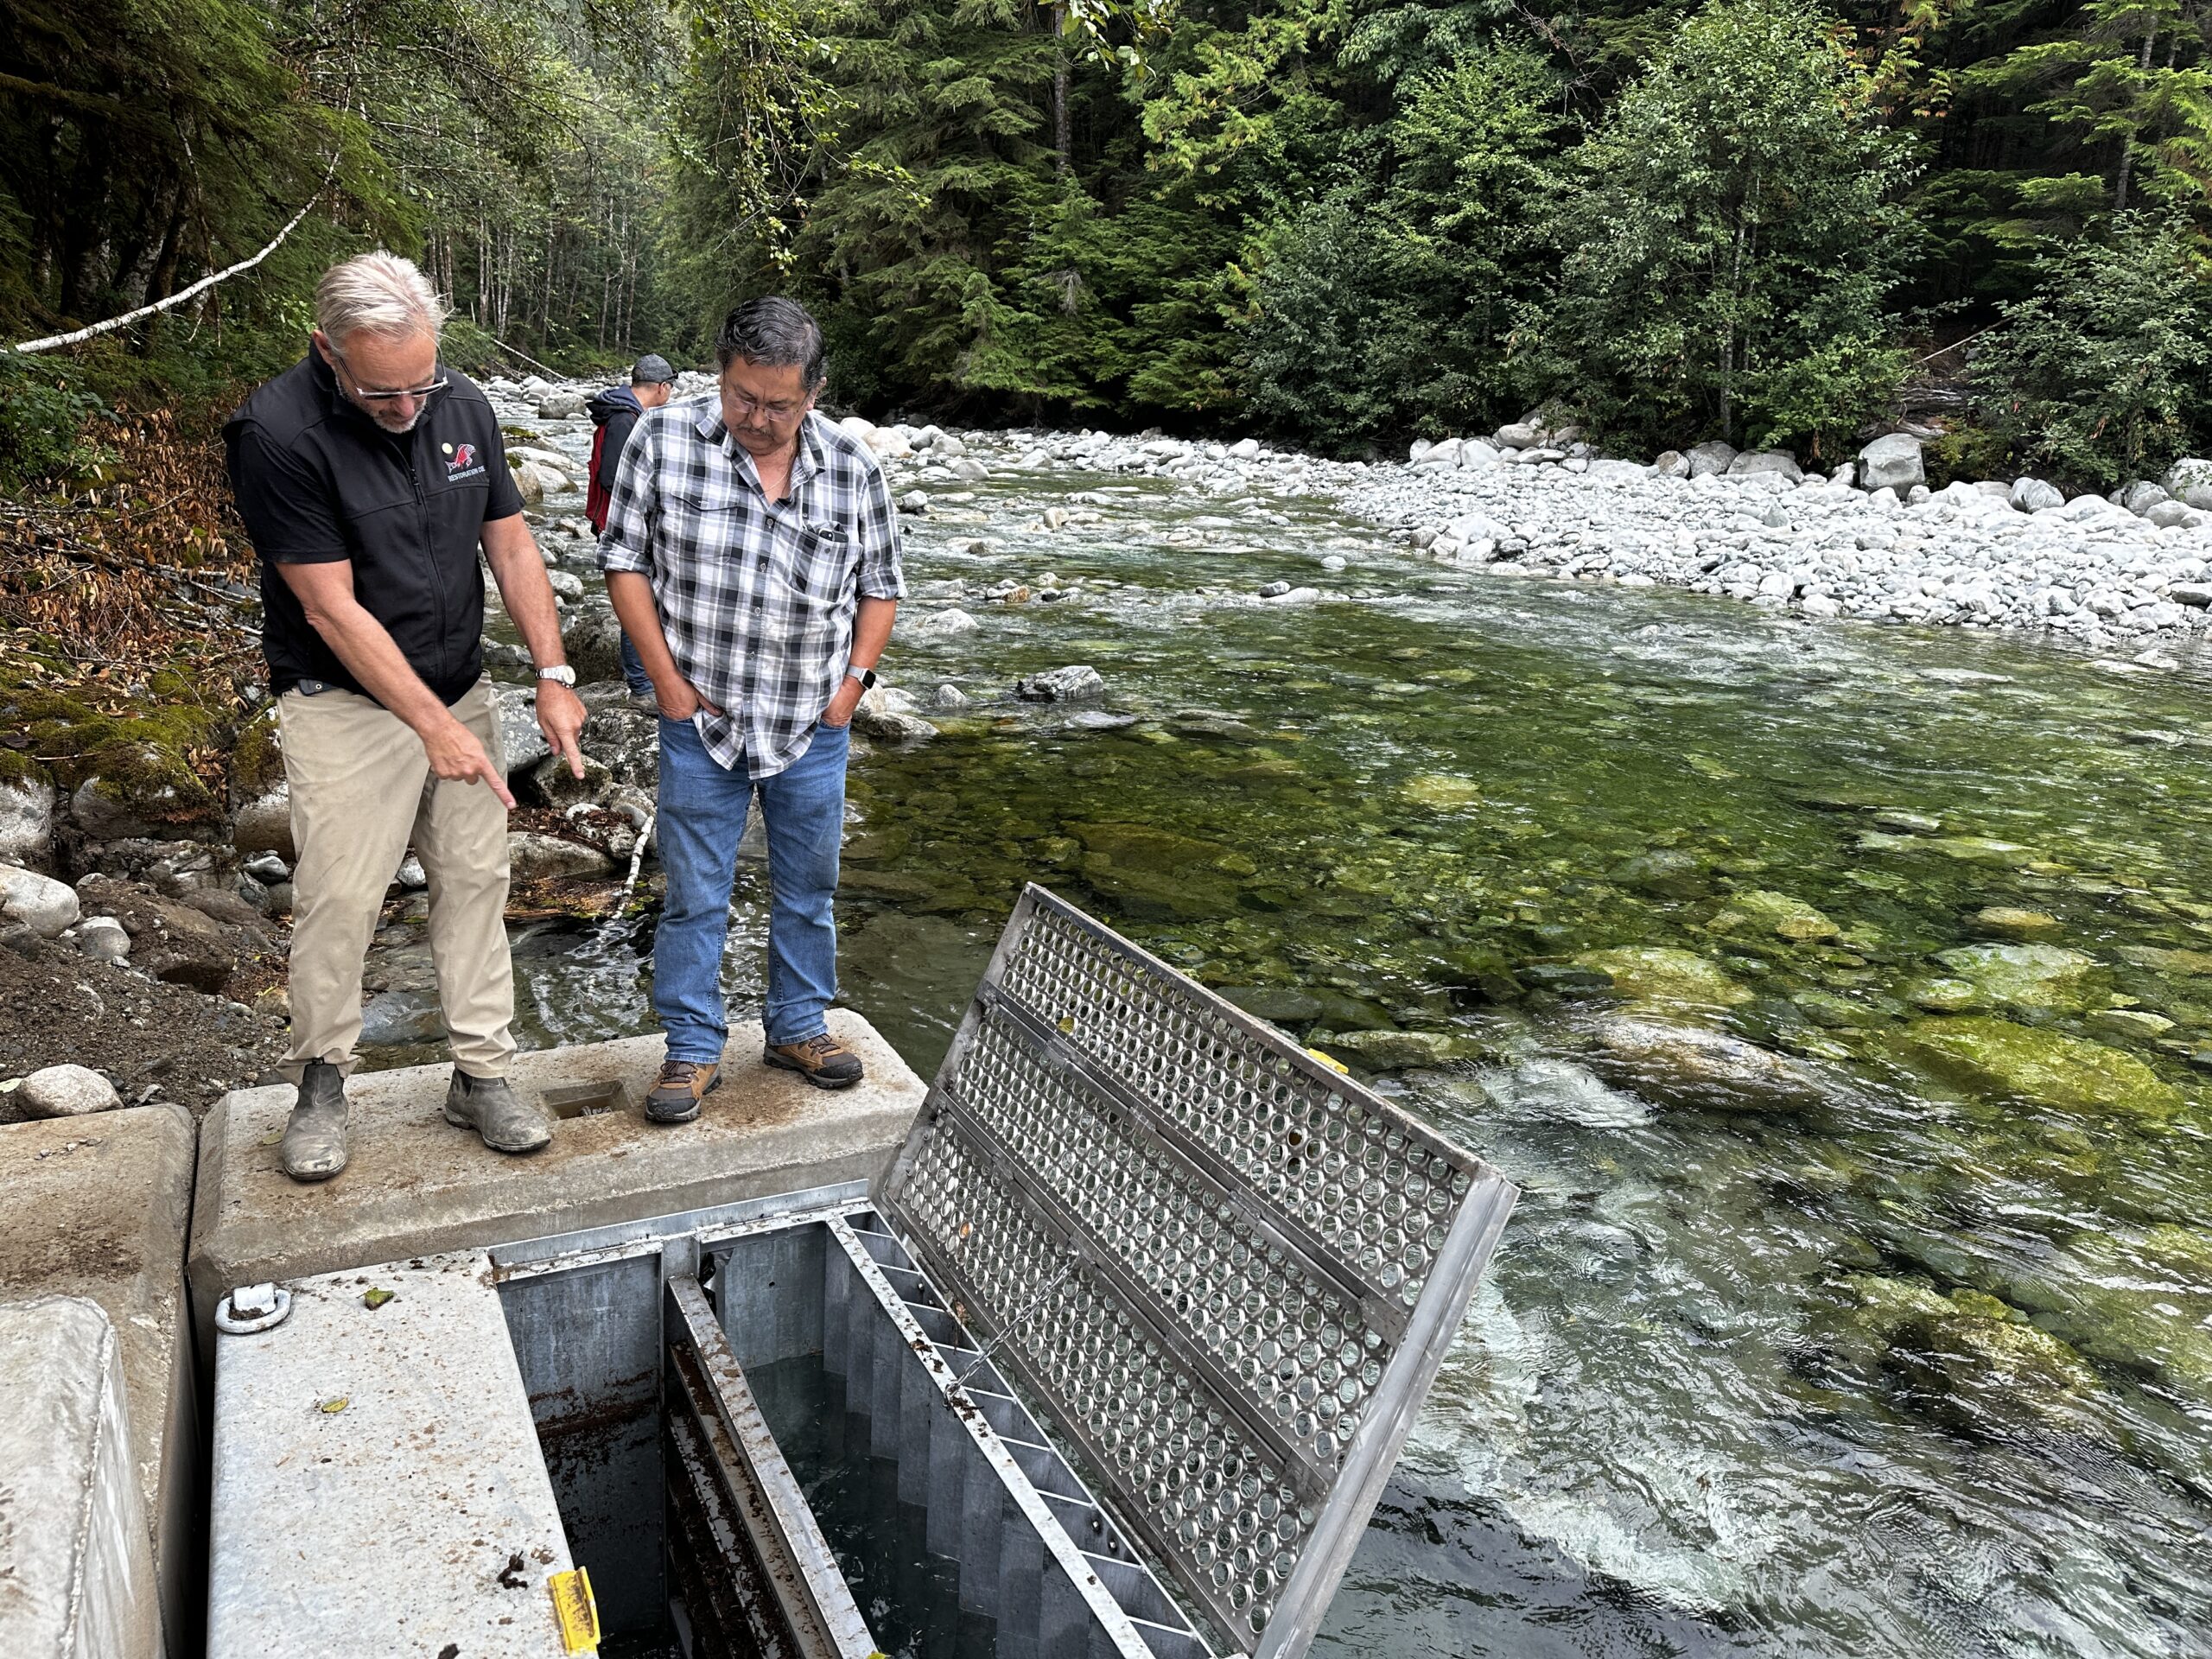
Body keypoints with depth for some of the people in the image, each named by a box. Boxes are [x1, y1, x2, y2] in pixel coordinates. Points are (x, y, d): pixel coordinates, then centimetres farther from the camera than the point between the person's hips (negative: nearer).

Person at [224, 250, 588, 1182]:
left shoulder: (464, 408, -2)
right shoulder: (278, 434, -19)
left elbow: (511, 544, 4)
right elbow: (332, 609, -19)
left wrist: (552, 676, -5)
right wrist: (435, 726, -20)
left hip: (461, 689, 5)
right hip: (347, 703, -5)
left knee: (475, 879, 6)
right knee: (339, 896, -4)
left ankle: (481, 1077, 16)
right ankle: (321, 1081, 17)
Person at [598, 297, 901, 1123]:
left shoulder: (854, 468, -3)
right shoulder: (663, 440, -7)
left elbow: (880, 586, 8)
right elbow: (625, 560, -2)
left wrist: (855, 679, -1)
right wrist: (667, 679, -7)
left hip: (813, 725, 2)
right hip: (700, 720, -2)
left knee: (808, 890, 14)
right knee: (694, 896, 6)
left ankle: (798, 1026, 33)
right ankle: (693, 1048, 22)